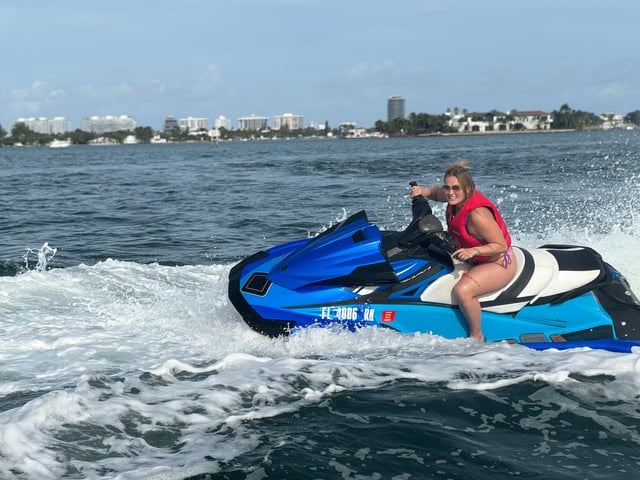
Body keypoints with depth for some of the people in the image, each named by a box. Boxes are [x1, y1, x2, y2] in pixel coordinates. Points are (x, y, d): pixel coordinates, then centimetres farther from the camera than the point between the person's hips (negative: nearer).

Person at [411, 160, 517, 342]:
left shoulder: (477, 214, -31)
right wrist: (423, 190, -5)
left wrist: (473, 251, -39)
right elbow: (436, 192, 17)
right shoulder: (457, 198, -6)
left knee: (462, 290, -32)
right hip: (475, 259, 10)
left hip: (498, 264, -10)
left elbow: (501, 245, -27)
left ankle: (477, 336, -11)